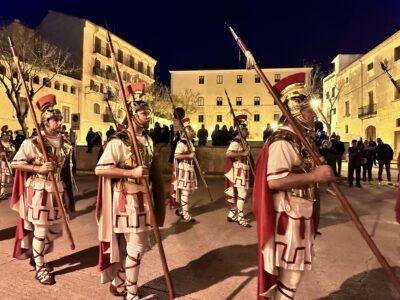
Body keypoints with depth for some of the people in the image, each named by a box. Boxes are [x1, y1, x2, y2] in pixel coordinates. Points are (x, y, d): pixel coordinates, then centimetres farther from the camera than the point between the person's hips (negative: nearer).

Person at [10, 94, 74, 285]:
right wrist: (38, 168, -20)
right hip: (39, 191, -6)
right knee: (40, 230, 4)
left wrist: (66, 191, 15)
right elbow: (14, 163, -8)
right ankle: (39, 268, 22)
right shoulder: (32, 143, -10)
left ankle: (37, 256, 41)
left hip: (58, 190, 6)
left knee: (55, 230, 15)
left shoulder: (64, 144, 6)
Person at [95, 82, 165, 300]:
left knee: (126, 244, 19)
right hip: (127, 199, -8)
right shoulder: (119, 141, -15)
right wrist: (131, 173, -25)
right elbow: (100, 169, -22)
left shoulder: (147, 140, 10)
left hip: (142, 198, 8)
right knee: (137, 246, -1)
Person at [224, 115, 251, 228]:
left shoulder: (242, 142, 15)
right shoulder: (235, 142, -16)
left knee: (237, 194, 15)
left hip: (242, 172, 10)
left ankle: (232, 214, 25)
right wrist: (243, 153, -26)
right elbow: (228, 153, -32)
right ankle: (240, 218, 2)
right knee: (241, 194, -7)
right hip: (238, 172, -10)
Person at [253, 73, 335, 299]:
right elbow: (274, 181, -31)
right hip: (287, 217, -10)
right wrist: (314, 176, -26)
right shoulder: (283, 141, -19)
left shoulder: (300, 140, 13)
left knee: (296, 268, 23)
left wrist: (321, 173, 9)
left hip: (300, 214, 10)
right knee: (289, 274, 3)